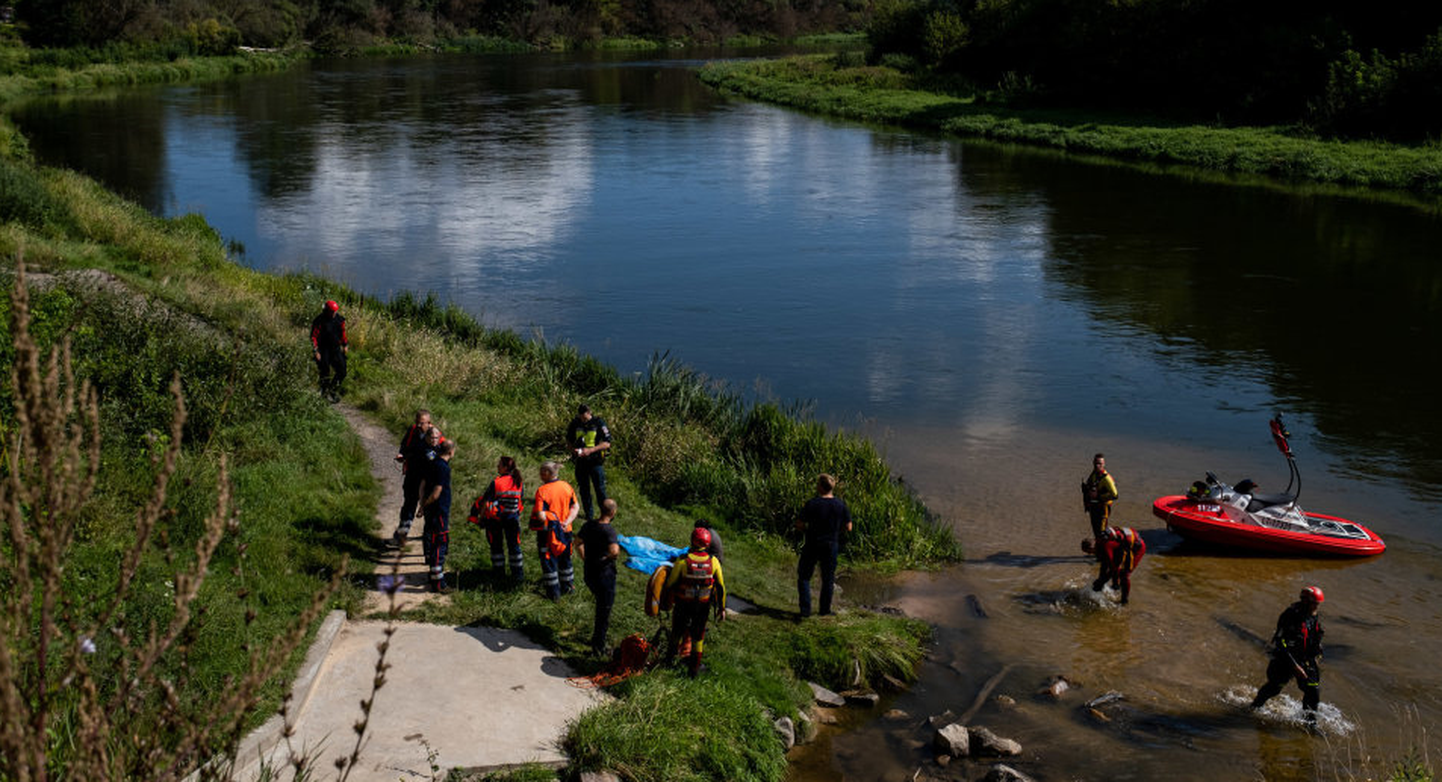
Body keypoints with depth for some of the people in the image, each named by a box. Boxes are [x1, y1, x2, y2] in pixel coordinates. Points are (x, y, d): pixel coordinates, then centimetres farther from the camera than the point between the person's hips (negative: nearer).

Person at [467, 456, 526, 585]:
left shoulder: (496, 483, -16)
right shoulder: (519, 483, -4)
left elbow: (486, 502, -12)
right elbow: (522, 502, 6)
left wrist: (481, 517, -3)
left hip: (495, 519, -3)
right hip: (512, 519, 3)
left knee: (496, 545, 14)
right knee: (514, 545, 10)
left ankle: (499, 570, 22)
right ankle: (518, 573, 9)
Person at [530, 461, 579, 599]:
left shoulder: (542, 491, -21)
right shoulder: (566, 487, -3)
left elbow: (541, 516, -25)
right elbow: (576, 507, -3)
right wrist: (567, 522, -7)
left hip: (547, 532, -5)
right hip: (565, 531, 5)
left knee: (548, 561, 10)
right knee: (565, 559, 22)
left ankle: (554, 592, 17)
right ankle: (566, 588, 35)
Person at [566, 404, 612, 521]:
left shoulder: (599, 423, -11)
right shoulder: (575, 423, 0)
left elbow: (607, 443, -12)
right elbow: (568, 440, 12)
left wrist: (590, 450, -21)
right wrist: (573, 450, -10)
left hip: (595, 461, -4)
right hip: (581, 461, 4)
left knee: (600, 489, -3)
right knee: (584, 489, 10)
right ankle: (588, 515, 22)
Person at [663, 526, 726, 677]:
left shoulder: (682, 561, -20)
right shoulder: (713, 562, -13)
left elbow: (671, 583, -11)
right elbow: (721, 587, -7)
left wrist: (668, 597, 10)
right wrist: (722, 608, 4)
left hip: (683, 604, -1)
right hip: (703, 606, 1)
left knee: (677, 631, 23)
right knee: (698, 636, 18)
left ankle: (670, 656, 46)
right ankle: (694, 668, 24)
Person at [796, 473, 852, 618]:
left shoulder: (811, 504, -15)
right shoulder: (841, 504, -5)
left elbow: (800, 525, -12)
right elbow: (848, 528, 0)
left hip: (812, 545, -3)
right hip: (831, 546, 3)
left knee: (804, 577, 9)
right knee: (828, 578, 16)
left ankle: (805, 610, 1)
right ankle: (825, 610, 23)